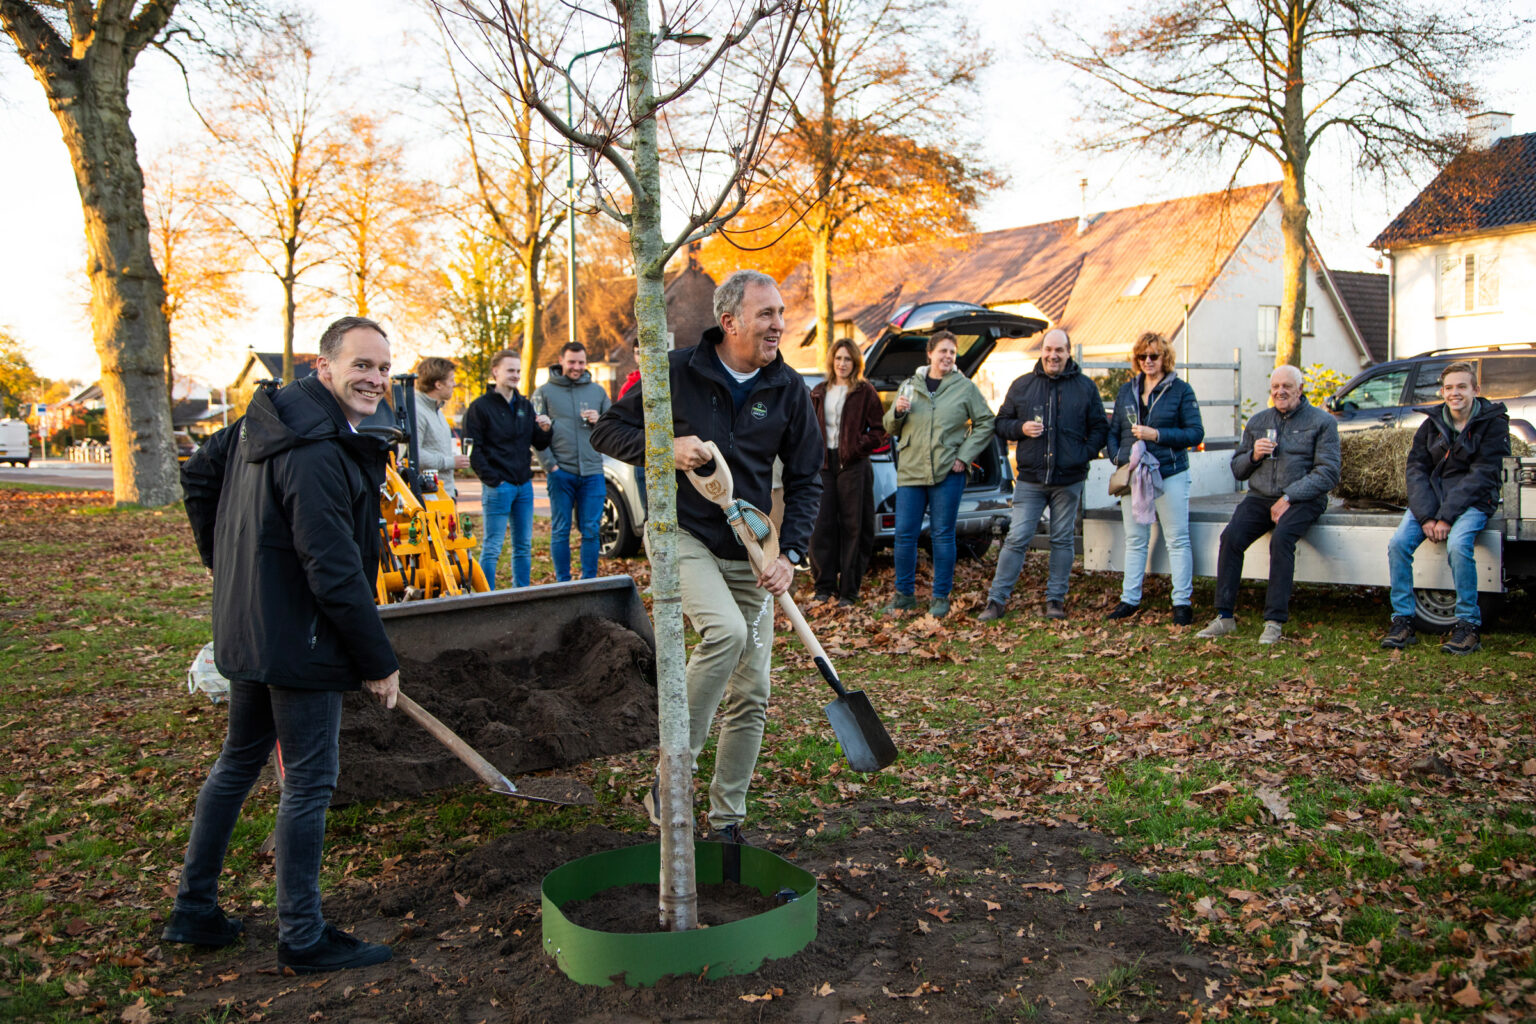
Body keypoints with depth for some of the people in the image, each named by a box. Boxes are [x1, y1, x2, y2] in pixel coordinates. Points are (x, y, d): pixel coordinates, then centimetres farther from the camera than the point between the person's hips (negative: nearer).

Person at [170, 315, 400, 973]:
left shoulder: (267, 419, 7)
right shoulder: (317, 453, -24)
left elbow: (198, 474, 22)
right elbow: (335, 572, -26)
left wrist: (229, 563, 26)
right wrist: (379, 663, -16)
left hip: (246, 630, 10)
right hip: (299, 642, -10)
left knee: (238, 760, 21)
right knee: (308, 783, 2)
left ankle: (193, 910, 33)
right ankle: (302, 937, 15)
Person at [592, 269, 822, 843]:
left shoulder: (788, 389, 1)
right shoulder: (677, 372, -7)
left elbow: (805, 479, 6)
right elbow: (607, 431, -1)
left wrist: (790, 553, -8)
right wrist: (665, 447, -19)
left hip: (748, 551, 4)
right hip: (682, 534, -4)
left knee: (752, 694, 4)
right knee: (726, 630, -32)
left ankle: (727, 818, 20)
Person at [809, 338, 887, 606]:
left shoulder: (865, 392, 2)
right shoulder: (819, 392, 15)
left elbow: (878, 431, 1)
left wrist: (858, 446, -13)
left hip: (853, 466, -4)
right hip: (824, 464, 4)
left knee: (852, 528, 0)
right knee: (821, 526, 0)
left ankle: (849, 590, 6)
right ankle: (824, 586, 10)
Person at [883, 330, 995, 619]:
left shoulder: (965, 387, 4)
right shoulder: (910, 385, 11)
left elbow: (985, 424, 6)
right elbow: (890, 428, 16)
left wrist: (964, 455, -3)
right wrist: (897, 412, -6)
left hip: (947, 473, -2)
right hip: (910, 471, 2)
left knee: (943, 535, 2)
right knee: (905, 534, 2)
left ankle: (941, 597, 13)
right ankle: (904, 594, 16)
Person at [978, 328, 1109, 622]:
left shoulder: (1086, 387, 6)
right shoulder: (1021, 385, 8)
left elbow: (1100, 428, 9)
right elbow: (1001, 423, 12)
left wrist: (1084, 454, -6)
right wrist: (1021, 428, -9)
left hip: (1069, 480, 0)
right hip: (1030, 479, 0)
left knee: (1062, 540, 8)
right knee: (1016, 539, -3)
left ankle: (1055, 599, 18)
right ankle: (996, 600, 2)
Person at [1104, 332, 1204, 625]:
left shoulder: (1180, 390, 0)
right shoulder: (1126, 390, 12)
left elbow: (1195, 433, -5)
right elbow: (1113, 432, 16)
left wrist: (1158, 434, -16)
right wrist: (1118, 458, -2)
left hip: (1170, 474, -4)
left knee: (1177, 539, -1)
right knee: (1134, 540, 10)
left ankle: (1183, 602, 4)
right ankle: (1130, 599, 16)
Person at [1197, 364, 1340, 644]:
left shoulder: (1322, 421, 5)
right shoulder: (1257, 421, 18)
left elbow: (1328, 473, -5)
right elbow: (1237, 469, 20)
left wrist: (1289, 497, -16)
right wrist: (1254, 455, -3)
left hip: (1302, 499, -4)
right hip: (1260, 497, 4)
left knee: (1281, 538, -33)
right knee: (1231, 537, -24)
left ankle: (1275, 621, -29)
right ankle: (1225, 616, -20)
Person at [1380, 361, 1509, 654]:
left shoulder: (1493, 422, -3)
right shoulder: (1432, 423, 8)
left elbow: (1481, 475, -11)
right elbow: (1416, 468, 3)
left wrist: (1446, 517, -20)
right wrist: (1425, 515, -12)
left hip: (1473, 501, -4)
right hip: (1432, 496, 4)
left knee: (1458, 545, -33)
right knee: (1398, 543, -21)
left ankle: (1468, 625, -19)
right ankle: (1403, 621, -13)